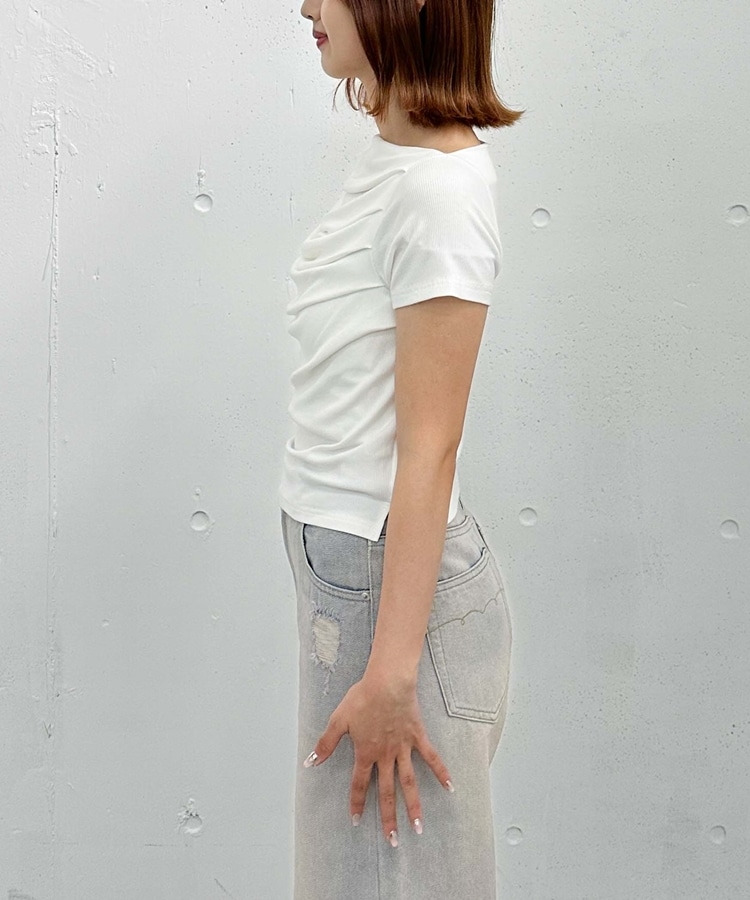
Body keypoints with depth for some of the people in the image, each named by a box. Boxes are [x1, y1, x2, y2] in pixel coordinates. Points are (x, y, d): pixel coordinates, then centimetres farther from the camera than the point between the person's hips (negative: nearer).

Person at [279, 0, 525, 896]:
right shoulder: (388, 159, 7)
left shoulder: (438, 189, -20)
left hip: (391, 577, -9)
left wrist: (390, 673, -19)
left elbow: (429, 449, -21)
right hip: (339, 560, 9)